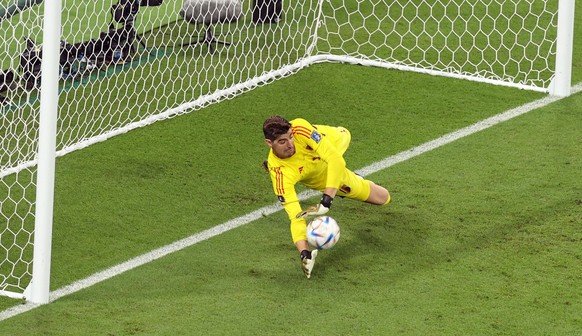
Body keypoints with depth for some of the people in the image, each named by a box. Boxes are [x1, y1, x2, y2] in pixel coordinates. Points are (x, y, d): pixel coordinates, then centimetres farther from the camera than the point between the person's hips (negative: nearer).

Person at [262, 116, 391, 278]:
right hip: (320, 179, -1)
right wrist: (304, 254, -56)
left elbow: (336, 160, -45)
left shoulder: (300, 128, -43)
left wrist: (326, 201, -54)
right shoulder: (280, 173, -44)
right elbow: (295, 216, -44)